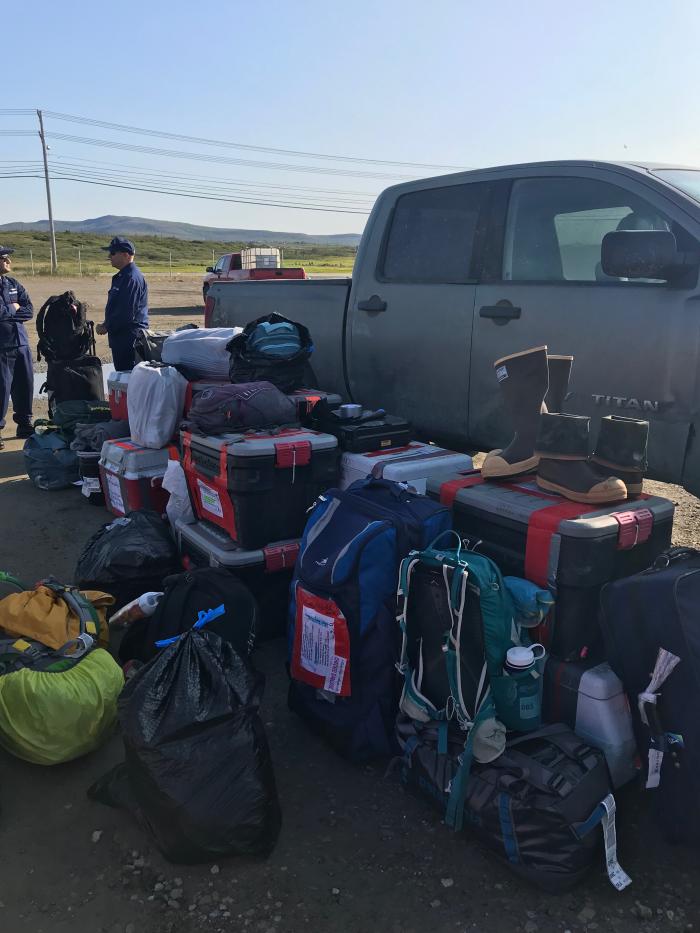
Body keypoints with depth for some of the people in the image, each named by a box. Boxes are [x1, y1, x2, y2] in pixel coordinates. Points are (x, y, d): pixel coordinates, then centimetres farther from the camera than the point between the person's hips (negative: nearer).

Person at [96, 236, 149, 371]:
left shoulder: (132, 278, -17)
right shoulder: (122, 276, 16)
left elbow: (126, 314, -23)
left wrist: (106, 327, -12)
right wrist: (105, 324, 9)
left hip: (129, 338, -11)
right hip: (120, 337, 11)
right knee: (121, 371, 15)